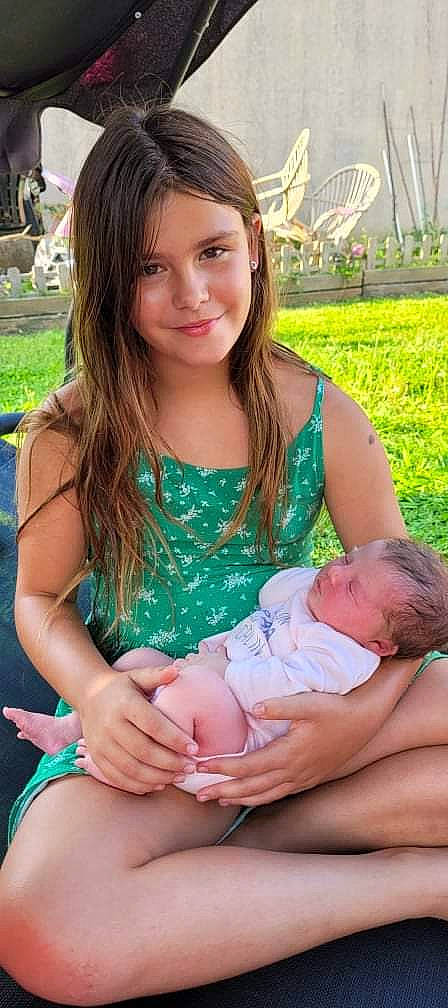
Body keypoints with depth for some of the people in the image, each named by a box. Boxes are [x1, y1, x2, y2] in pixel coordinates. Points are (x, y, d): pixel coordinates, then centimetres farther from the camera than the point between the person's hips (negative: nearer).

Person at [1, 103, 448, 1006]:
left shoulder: (322, 416, -2)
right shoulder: (74, 433, -5)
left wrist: (365, 714, -20)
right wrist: (95, 692, -18)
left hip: (298, 713, 2)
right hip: (146, 725, -1)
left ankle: (227, 849, -16)